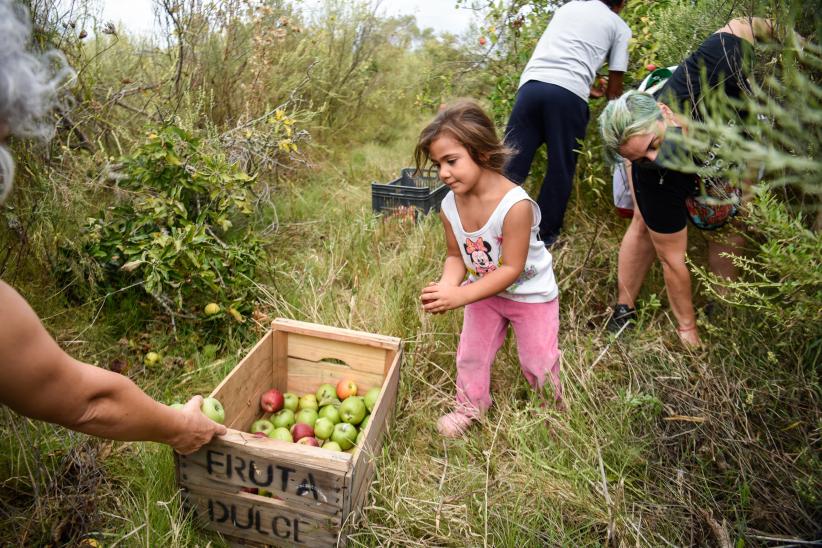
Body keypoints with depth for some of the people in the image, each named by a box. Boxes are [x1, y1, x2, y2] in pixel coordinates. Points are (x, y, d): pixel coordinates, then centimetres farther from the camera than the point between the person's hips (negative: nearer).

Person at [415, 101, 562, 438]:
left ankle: (553, 406, 45)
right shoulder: (450, 206, -18)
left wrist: (459, 296, -38)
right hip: (484, 290, 5)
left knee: (538, 360, 14)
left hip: (530, 294, -4)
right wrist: (446, 286, -29)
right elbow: (456, 255, -7)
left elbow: (511, 269, -33)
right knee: (471, 353, 16)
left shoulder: (515, 205, -37)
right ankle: (470, 406, 42)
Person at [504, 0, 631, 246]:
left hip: (531, 84, 4)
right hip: (568, 95, -3)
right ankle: (545, 233, 16)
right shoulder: (620, 27, 18)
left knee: (511, 161, 1)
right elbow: (614, 89, 17)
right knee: (560, 168, 8)